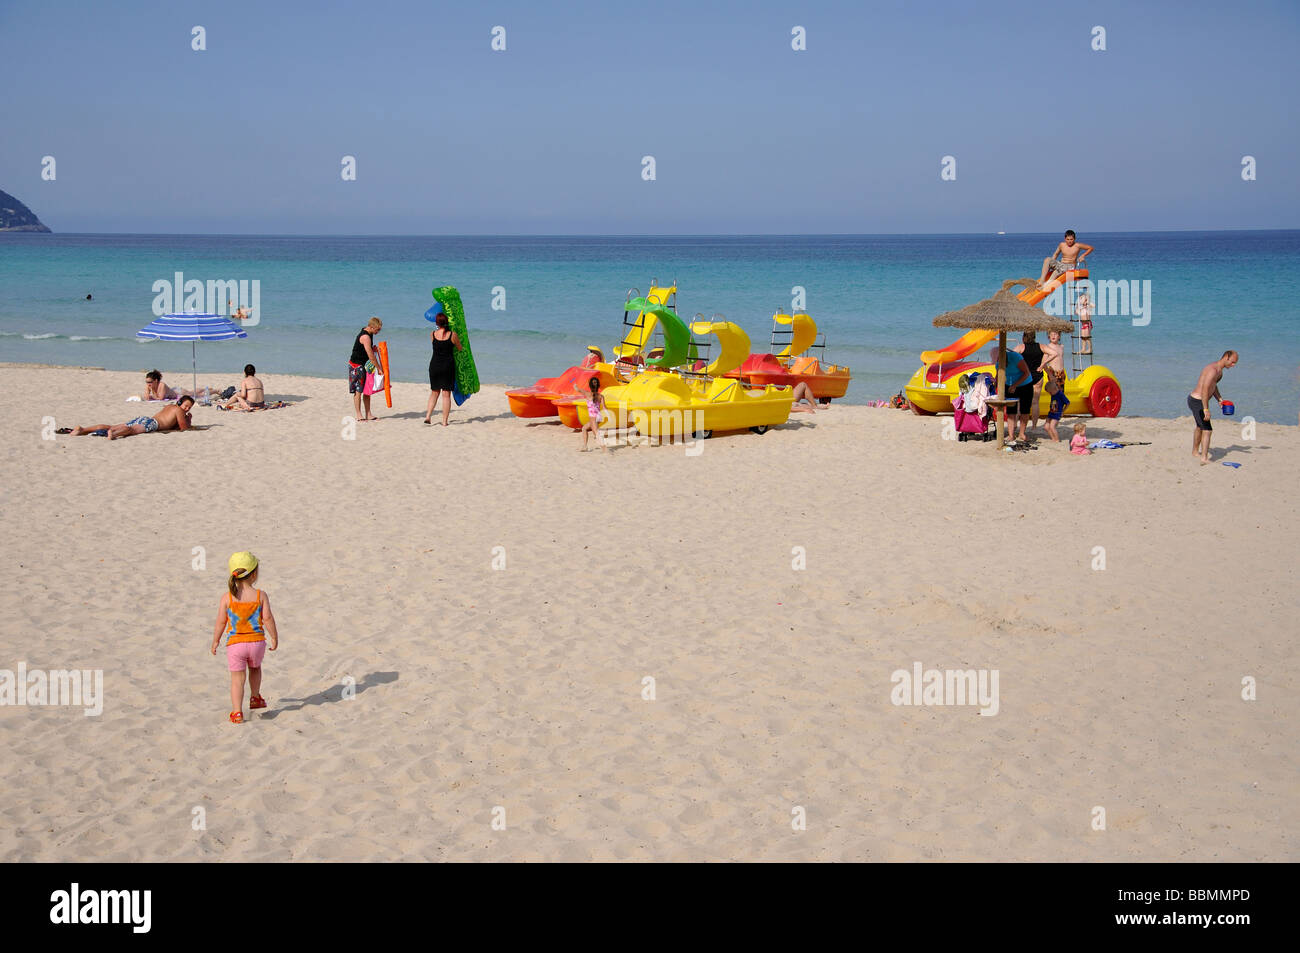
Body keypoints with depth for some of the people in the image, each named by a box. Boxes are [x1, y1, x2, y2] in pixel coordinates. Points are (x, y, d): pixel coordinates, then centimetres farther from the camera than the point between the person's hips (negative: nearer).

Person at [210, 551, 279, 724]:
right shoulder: (261, 596, -8)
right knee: (255, 668, 29)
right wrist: (275, 638, 3)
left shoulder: (227, 597, -7)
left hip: (235, 644, -1)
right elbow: (268, 619, -9)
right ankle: (255, 698, 39)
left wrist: (215, 641, 10)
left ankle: (237, 713, -2)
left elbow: (221, 622, -4)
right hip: (257, 642, 1)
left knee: (237, 678, 5)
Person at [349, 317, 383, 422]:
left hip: (364, 365, 9)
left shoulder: (369, 333, 7)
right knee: (358, 390, -5)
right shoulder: (365, 337, -23)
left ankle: (368, 414, 12)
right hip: (356, 365, -9)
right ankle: (358, 415, -1)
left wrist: (373, 348, 2)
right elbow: (371, 355, -24)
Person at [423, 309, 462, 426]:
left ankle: (427, 416, 8)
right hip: (448, 366, -2)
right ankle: (444, 421, 2)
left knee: (434, 392, 18)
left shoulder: (432, 334, -2)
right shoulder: (453, 335, -7)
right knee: (446, 394, 2)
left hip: (434, 365, 2)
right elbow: (459, 348, 8)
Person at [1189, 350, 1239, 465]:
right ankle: (1204, 459, -19)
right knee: (1207, 430, -13)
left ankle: (1195, 451, 45)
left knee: (1200, 427, 28)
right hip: (1197, 402, -11)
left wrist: (1220, 399, 12)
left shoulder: (1219, 370, 12)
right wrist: (1206, 410, -30)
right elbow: (1205, 389, -29)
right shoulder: (1213, 369, -22)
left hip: (1194, 400, 11)